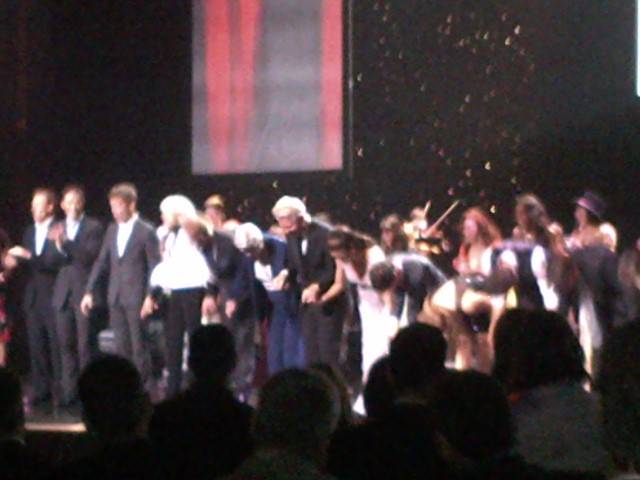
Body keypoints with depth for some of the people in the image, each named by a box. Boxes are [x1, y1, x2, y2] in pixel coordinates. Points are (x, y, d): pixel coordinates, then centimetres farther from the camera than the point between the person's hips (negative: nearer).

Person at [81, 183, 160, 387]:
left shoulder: (146, 231, -6)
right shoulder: (112, 230, 12)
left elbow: (155, 267, -7)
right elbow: (101, 262, 13)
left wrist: (150, 296, -14)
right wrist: (89, 291, 8)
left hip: (137, 298, -5)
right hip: (116, 297, 6)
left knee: (139, 347, -2)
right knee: (121, 347, 7)